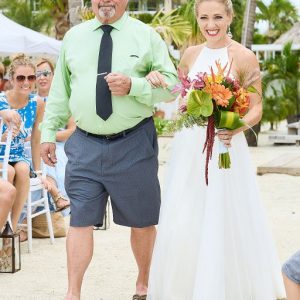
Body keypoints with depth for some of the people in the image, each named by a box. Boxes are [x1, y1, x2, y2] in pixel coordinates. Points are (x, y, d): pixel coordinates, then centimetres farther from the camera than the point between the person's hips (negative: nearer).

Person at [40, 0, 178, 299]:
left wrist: (133, 86, -19)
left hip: (134, 143, -1)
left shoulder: (147, 37, 0)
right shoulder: (73, 37, 8)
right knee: (80, 220, -2)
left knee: (142, 221, 10)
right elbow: (60, 90, 12)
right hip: (85, 144, 2)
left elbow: (171, 85, -3)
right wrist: (48, 133, 9)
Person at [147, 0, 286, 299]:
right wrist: (155, 79, 1)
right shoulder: (191, 54, 7)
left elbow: (256, 108, -5)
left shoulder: (244, 57, -8)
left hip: (224, 148, -4)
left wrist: (238, 127, -24)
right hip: (188, 147, 5)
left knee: (224, 224, -1)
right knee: (183, 224, 6)